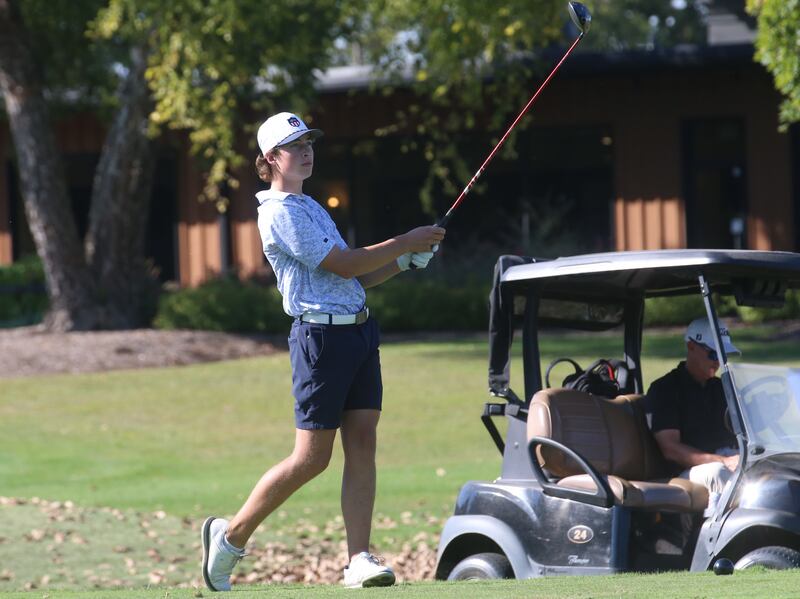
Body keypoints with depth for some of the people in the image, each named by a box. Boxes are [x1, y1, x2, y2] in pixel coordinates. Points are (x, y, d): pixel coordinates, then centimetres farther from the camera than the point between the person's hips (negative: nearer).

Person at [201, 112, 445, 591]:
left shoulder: (309, 207, 20)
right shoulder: (280, 214, -11)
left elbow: (355, 278, 20)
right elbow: (344, 265, -15)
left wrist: (406, 261, 7)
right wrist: (405, 242, -9)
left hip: (358, 331, 9)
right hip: (321, 336, -9)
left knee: (362, 445, -1)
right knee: (312, 458, -5)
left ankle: (359, 560, -3)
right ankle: (232, 535, 9)